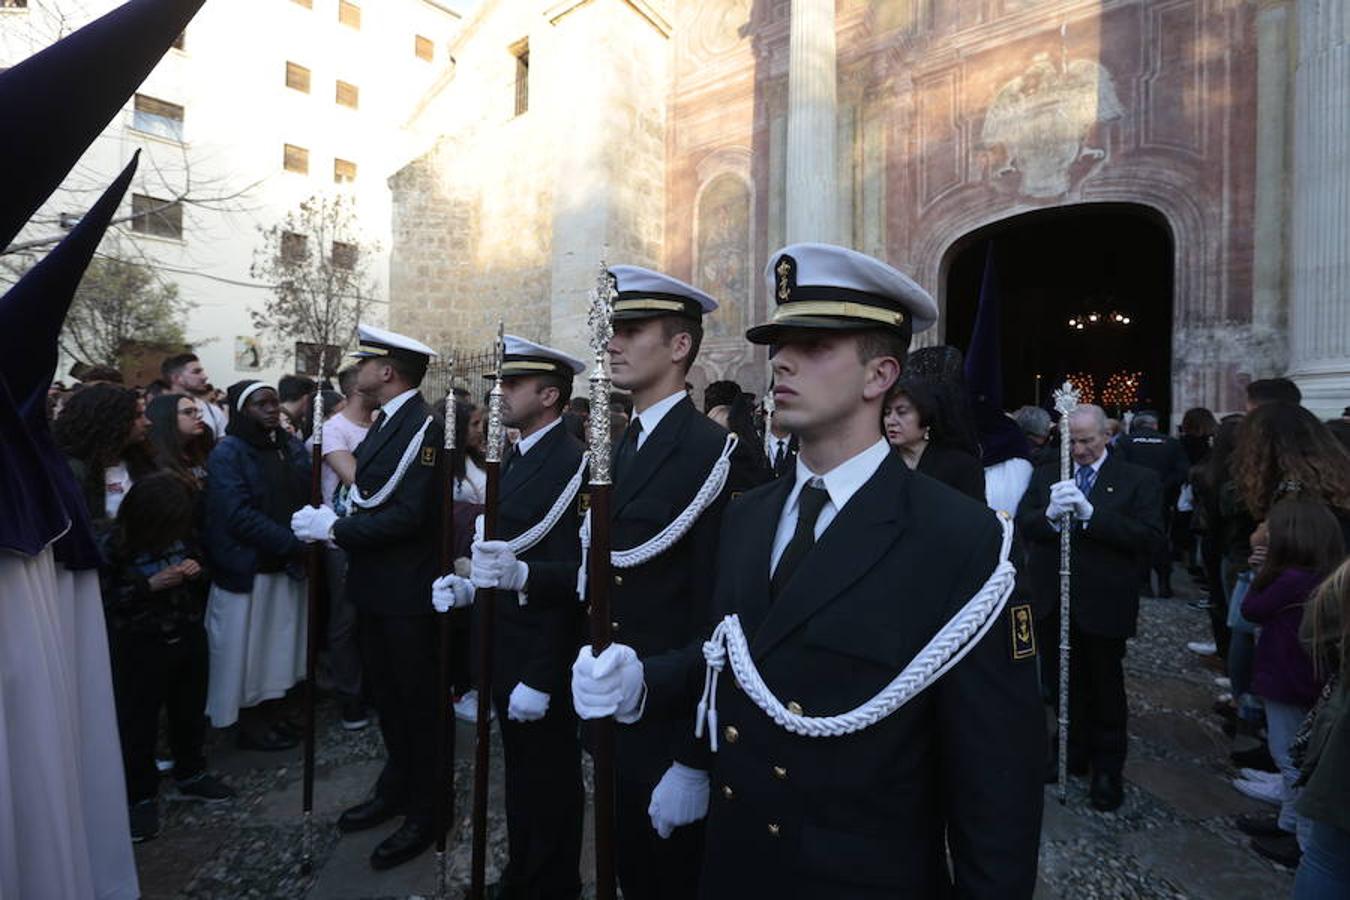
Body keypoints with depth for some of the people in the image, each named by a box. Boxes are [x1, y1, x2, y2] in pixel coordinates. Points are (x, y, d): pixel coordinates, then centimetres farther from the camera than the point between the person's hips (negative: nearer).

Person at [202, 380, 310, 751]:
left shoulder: (291, 446, 6)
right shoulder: (227, 453, -11)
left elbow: (306, 497, 7)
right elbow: (239, 516, -19)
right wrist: (293, 543, -21)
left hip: (286, 565, 6)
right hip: (246, 568, -6)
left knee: (280, 642, 16)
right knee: (246, 649, 8)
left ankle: (271, 712, 32)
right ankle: (248, 724, 24)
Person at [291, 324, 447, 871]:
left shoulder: (423, 427, -18)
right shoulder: (385, 423, 10)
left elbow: (408, 514, -24)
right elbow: (370, 499, 11)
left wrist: (335, 529, -17)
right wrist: (330, 524, -4)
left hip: (408, 592, -9)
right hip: (375, 585, 9)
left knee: (415, 700, 6)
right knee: (384, 692, 21)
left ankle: (423, 812, 25)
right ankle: (395, 789, 40)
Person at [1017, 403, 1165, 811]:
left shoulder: (1137, 480, -5)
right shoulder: (1046, 475, 5)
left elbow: (1150, 536, -17)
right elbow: (1022, 524, -5)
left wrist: (1090, 514, -26)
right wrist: (1050, 515, -26)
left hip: (1103, 605, -3)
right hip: (1053, 603, 3)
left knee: (1106, 690, 13)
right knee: (1063, 684, 18)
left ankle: (1107, 769, 31)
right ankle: (1073, 753, 38)